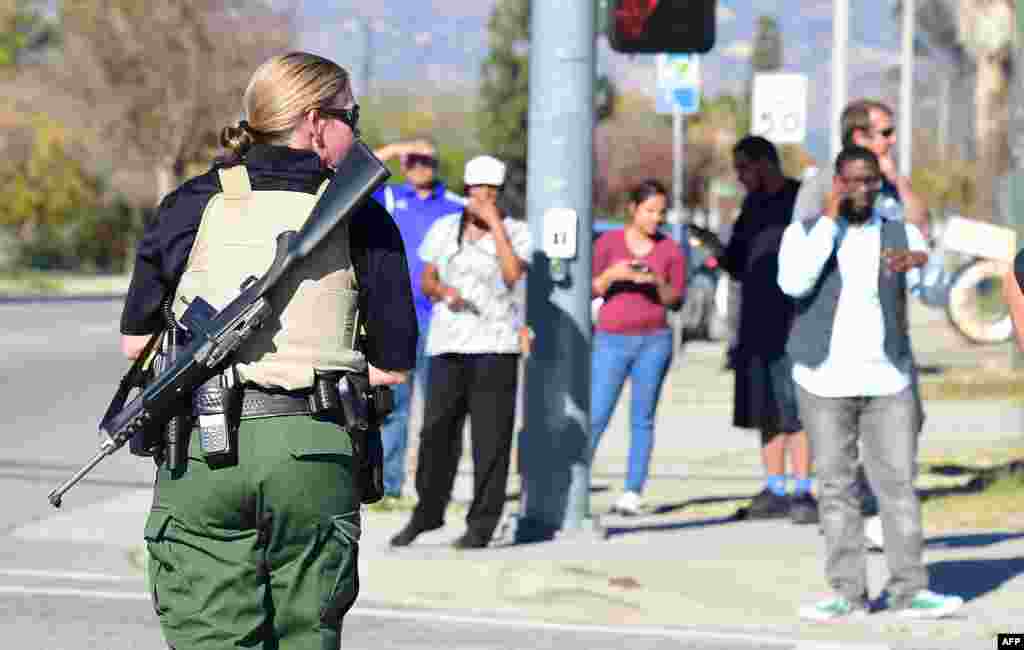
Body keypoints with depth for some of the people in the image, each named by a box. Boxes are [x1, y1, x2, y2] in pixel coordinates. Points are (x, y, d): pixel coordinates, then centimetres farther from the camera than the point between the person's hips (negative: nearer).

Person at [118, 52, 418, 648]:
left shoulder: (195, 205, 4)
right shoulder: (361, 220, 2)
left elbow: (136, 341, 8)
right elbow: (393, 366, 3)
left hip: (202, 455, 0)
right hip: (315, 455, 0)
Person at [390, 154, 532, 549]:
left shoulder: (516, 232, 2)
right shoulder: (443, 230, 11)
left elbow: (513, 274, -15)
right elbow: (426, 281, 14)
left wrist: (494, 223, -12)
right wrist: (442, 291, -8)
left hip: (495, 344, -3)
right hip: (448, 343, 3)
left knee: (490, 436, -4)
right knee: (436, 431, 2)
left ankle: (482, 524, 1)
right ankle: (427, 512, 18)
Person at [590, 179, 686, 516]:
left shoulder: (671, 250, 3)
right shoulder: (607, 242, 0)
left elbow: (675, 300, 4)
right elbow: (588, 291, 0)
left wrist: (657, 282, -15)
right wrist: (611, 274, -18)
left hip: (654, 341, 1)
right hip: (612, 340, -1)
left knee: (642, 419, 0)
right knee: (596, 417, -6)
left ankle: (632, 494, 0)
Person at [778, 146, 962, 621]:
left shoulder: (902, 236, 2)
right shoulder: (804, 232, -2)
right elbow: (794, 283, -22)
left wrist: (918, 261, -40)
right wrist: (830, 219, -19)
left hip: (887, 382, 1)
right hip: (825, 382, -1)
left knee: (899, 484, -3)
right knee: (836, 489, 1)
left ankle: (910, 591, 0)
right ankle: (848, 594, 5)